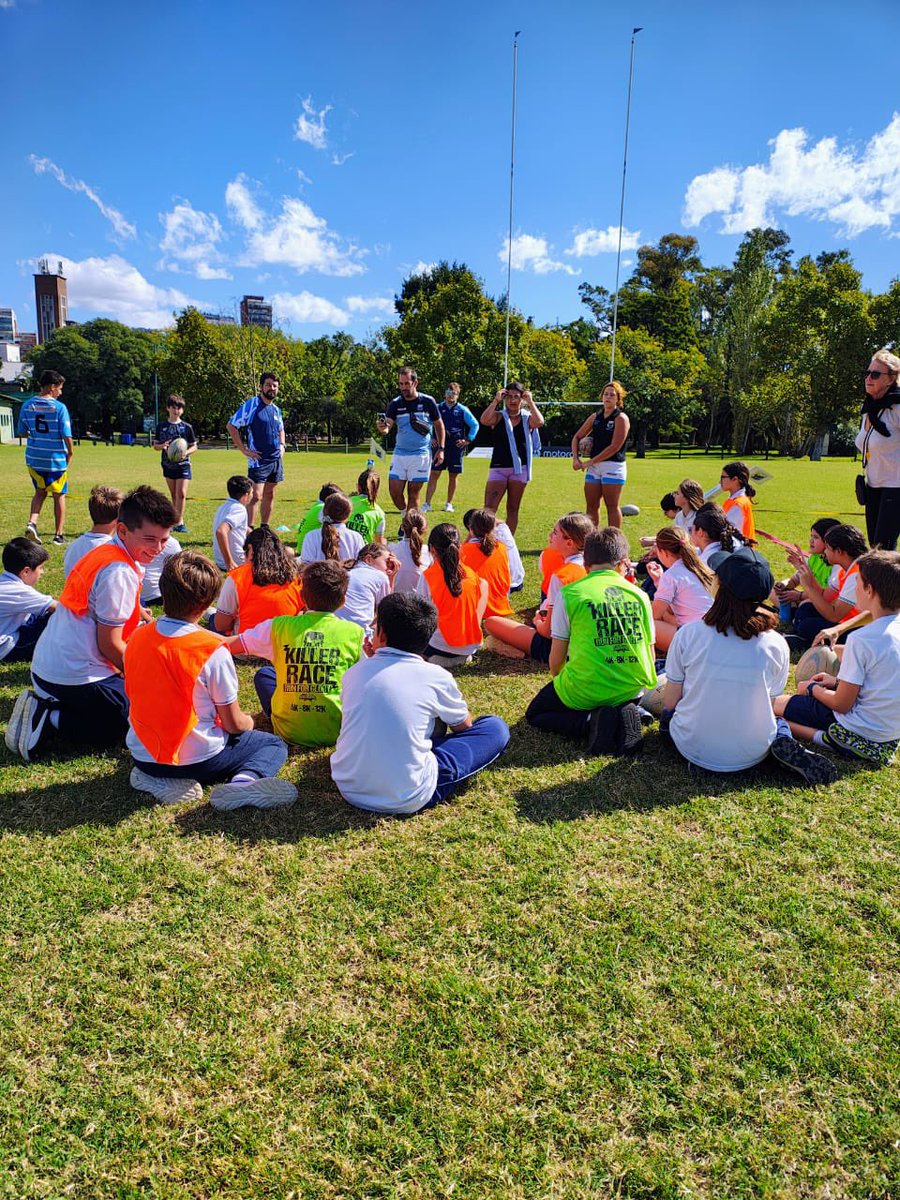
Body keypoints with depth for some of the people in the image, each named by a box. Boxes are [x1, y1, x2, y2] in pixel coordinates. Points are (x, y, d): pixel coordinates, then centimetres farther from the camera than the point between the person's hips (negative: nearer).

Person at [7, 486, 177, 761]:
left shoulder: (104, 553, 10)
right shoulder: (120, 572, -20)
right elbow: (109, 644, -17)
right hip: (77, 675, -9)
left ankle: (42, 706, 9)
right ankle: (51, 718, -5)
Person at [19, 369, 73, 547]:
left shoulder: (27, 405, 2)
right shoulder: (59, 407, -13)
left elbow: (22, 433, 8)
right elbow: (67, 435, -14)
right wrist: (70, 453, 1)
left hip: (34, 458, 4)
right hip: (56, 459, -4)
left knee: (40, 492, 21)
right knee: (59, 496, 9)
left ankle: (32, 523, -1)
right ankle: (59, 535, 13)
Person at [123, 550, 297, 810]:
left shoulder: (137, 638, -5)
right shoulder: (213, 650, -21)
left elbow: (133, 696, 9)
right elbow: (233, 724, -12)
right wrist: (248, 721, 11)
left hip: (142, 755, 6)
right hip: (196, 759, -6)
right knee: (275, 745, 14)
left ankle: (156, 779, 7)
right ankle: (245, 781, -17)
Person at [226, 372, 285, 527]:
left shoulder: (276, 409, 13)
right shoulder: (251, 405, -9)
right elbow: (231, 426, -12)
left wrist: (282, 445, 13)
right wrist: (244, 450, -14)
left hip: (276, 460, 7)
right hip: (258, 460, -7)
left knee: (269, 495, 12)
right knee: (256, 496, -12)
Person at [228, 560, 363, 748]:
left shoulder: (279, 626, -6)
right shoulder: (353, 632, -8)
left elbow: (227, 645, 3)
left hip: (289, 732, 1)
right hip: (336, 732, -1)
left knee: (263, 674, 27)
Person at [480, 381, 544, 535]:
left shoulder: (527, 418, 6)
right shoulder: (499, 416, 4)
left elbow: (539, 422, -17)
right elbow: (484, 420, -18)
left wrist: (530, 402, -12)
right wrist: (496, 400, -15)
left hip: (520, 469, 1)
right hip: (498, 468, -1)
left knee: (513, 509, 8)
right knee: (489, 509, -11)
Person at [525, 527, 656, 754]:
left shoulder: (569, 594, -6)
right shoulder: (639, 595, 3)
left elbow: (556, 658, -1)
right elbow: (650, 654, 9)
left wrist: (558, 682, 20)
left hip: (586, 691, -4)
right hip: (632, 690, 4)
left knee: (535, 714, 21)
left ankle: (591, 721, -7)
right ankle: (624, 714, 2)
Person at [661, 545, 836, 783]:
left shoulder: (689, 633, -15)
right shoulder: (776, 645, -10)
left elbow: (670, 701, -6)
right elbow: (769, 704, 2)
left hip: (695, 749, -1)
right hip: (751, 754, 2)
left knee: (669, 712, 30)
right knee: (778, 719, 33)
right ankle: (783, 747, 1)